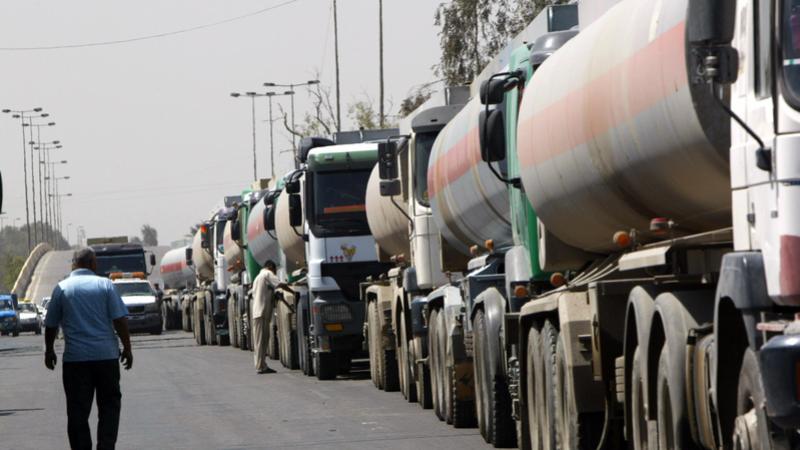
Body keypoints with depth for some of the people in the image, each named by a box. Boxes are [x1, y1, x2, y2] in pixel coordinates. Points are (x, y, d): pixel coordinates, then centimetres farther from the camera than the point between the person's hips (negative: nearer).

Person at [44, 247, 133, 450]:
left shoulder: (62, 288, 2)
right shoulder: (105, 285, 0)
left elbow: (51, 325, 7)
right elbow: (120, 320, -4)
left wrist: (49, 350, 20)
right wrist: (127, 348, 5)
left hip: (75, 357, 0)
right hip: (106, 355, 0)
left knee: (78, 410, 4)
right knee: (109, 405, 10)